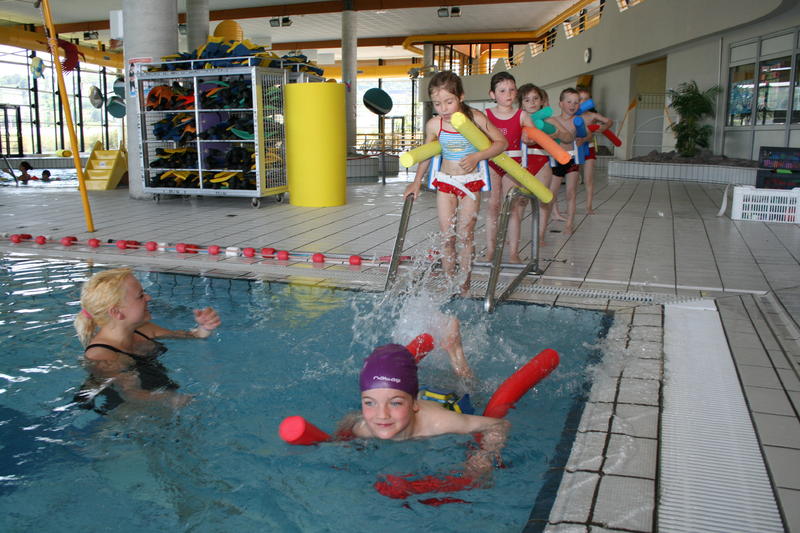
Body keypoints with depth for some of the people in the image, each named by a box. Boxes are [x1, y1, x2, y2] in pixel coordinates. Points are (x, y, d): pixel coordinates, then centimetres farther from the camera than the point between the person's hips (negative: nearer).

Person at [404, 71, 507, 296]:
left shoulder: (475, 118, -14)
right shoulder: (434, 125, -8)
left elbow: (501, 142, -7)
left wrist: (477, 156, -22)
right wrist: (416, 182, 12)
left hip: (471, 182, -2)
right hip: (445, 181, 2)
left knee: (466, 236, 0)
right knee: (447, 237, 1)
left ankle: (464, 285, 10)